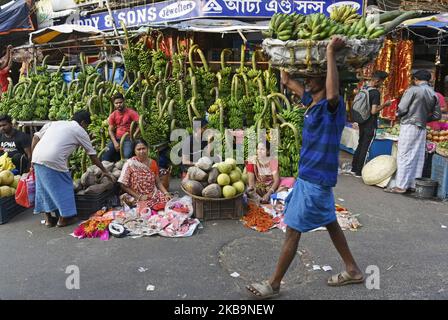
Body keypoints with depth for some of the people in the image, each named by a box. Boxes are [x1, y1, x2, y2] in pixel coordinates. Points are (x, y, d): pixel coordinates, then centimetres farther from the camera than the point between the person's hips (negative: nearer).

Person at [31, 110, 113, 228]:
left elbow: (36, 137, 16)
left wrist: (33, 158, 21)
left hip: (37, 157, 7)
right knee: (63, 186, 10)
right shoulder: (80, 131, 10)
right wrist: (105, 171, 24)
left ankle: (48, 218, 28)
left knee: (44, 187, 19)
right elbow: (93, 155, 15)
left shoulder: (56, 123, 26)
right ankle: (64, 218, 20)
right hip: (53, 160, -7)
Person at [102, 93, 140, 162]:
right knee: (106, 153, -15)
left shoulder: (130, 112, -6)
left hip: (128, 139, -4)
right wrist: (115, 142, -9)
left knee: (127, 155, -29)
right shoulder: (113, 115, 6)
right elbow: (111, 130, 5)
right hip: (116, 139, 4)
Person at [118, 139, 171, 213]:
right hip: (136, 197, -4)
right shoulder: (130, 164, -7)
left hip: (153, 194, 4)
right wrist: (139, 197, -14)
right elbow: (123, 185, -7)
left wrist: (166, 193, -6)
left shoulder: (153, 163, 6)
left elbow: (158, 182, 10)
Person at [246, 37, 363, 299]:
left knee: (293, 230, 0)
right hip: (312, 175, 10)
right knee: (330, 223, 21)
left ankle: (274, 284, 14)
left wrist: (331, 53, -37)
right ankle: (353, 270, 38)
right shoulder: (312, 101, 6)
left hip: (316, 178, -10)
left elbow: (333, 93, -45)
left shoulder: (333, 106, -19)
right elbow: (287, 81, 17)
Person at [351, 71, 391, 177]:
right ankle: (359, 172, 5)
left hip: (362, 122, 8)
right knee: (365, 148, -1)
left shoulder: (363, 88, 7)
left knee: (360, 145, 15)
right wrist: (384, 105, -9)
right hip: (370, 125, -8)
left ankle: (354, 169, 21)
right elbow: (374, 111, -22)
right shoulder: (376, 92, -17)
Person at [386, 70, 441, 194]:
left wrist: (398, 114, 9)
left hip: (409, 126, -6)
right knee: (418, 157, 8)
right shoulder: (434, 94, 10)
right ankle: (413, 185, 13)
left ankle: (401, 186, -3)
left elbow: (402, 109, -12)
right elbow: (437, 115, 11)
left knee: (404, 156, -4)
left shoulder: (413, 90, -9)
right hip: (422, 128, 6)